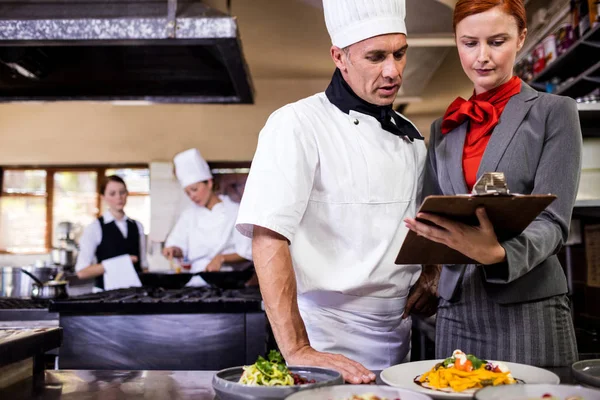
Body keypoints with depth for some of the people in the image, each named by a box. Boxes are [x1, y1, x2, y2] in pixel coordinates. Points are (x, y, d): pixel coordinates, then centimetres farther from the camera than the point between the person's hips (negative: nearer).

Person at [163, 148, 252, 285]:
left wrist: (222, 258, -15)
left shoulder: (235, 211, 1)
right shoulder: (189, 215, 14)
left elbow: (246, 253, -1)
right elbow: (180, 248, 14)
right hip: (196, 281, 2)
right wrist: (174, 250, -7)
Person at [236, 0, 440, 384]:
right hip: (326, 341, -6)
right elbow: (268, 237, -21)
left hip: (400, 339, 6)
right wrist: (297, 351, -27)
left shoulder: (410, 137, 8)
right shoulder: (295, 125, -13)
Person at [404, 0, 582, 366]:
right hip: (457, 312, 4)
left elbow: (552, 221, -8)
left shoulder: (555, 112, 1)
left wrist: (499, 253, -28)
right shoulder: (443, 129, 13)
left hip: (528, 311, -3)